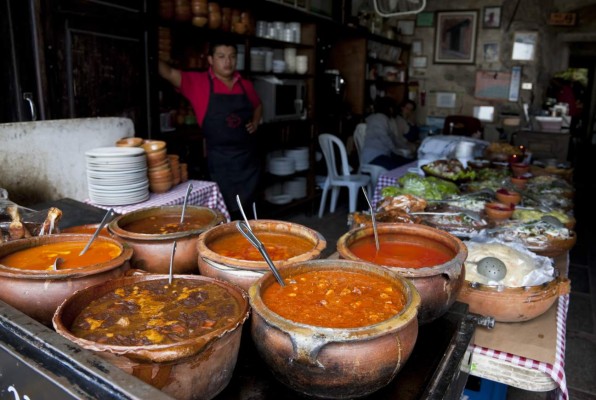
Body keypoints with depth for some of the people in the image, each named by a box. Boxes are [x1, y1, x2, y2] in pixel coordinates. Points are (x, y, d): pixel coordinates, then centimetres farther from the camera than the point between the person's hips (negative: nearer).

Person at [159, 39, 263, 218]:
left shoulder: (245, 85, 7)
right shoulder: (197, 82, -5)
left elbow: (258, 106, 24)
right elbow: (169, 73, -16)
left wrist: (255, 122, 6)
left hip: (248, 157, 4)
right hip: (219, 159, -4)